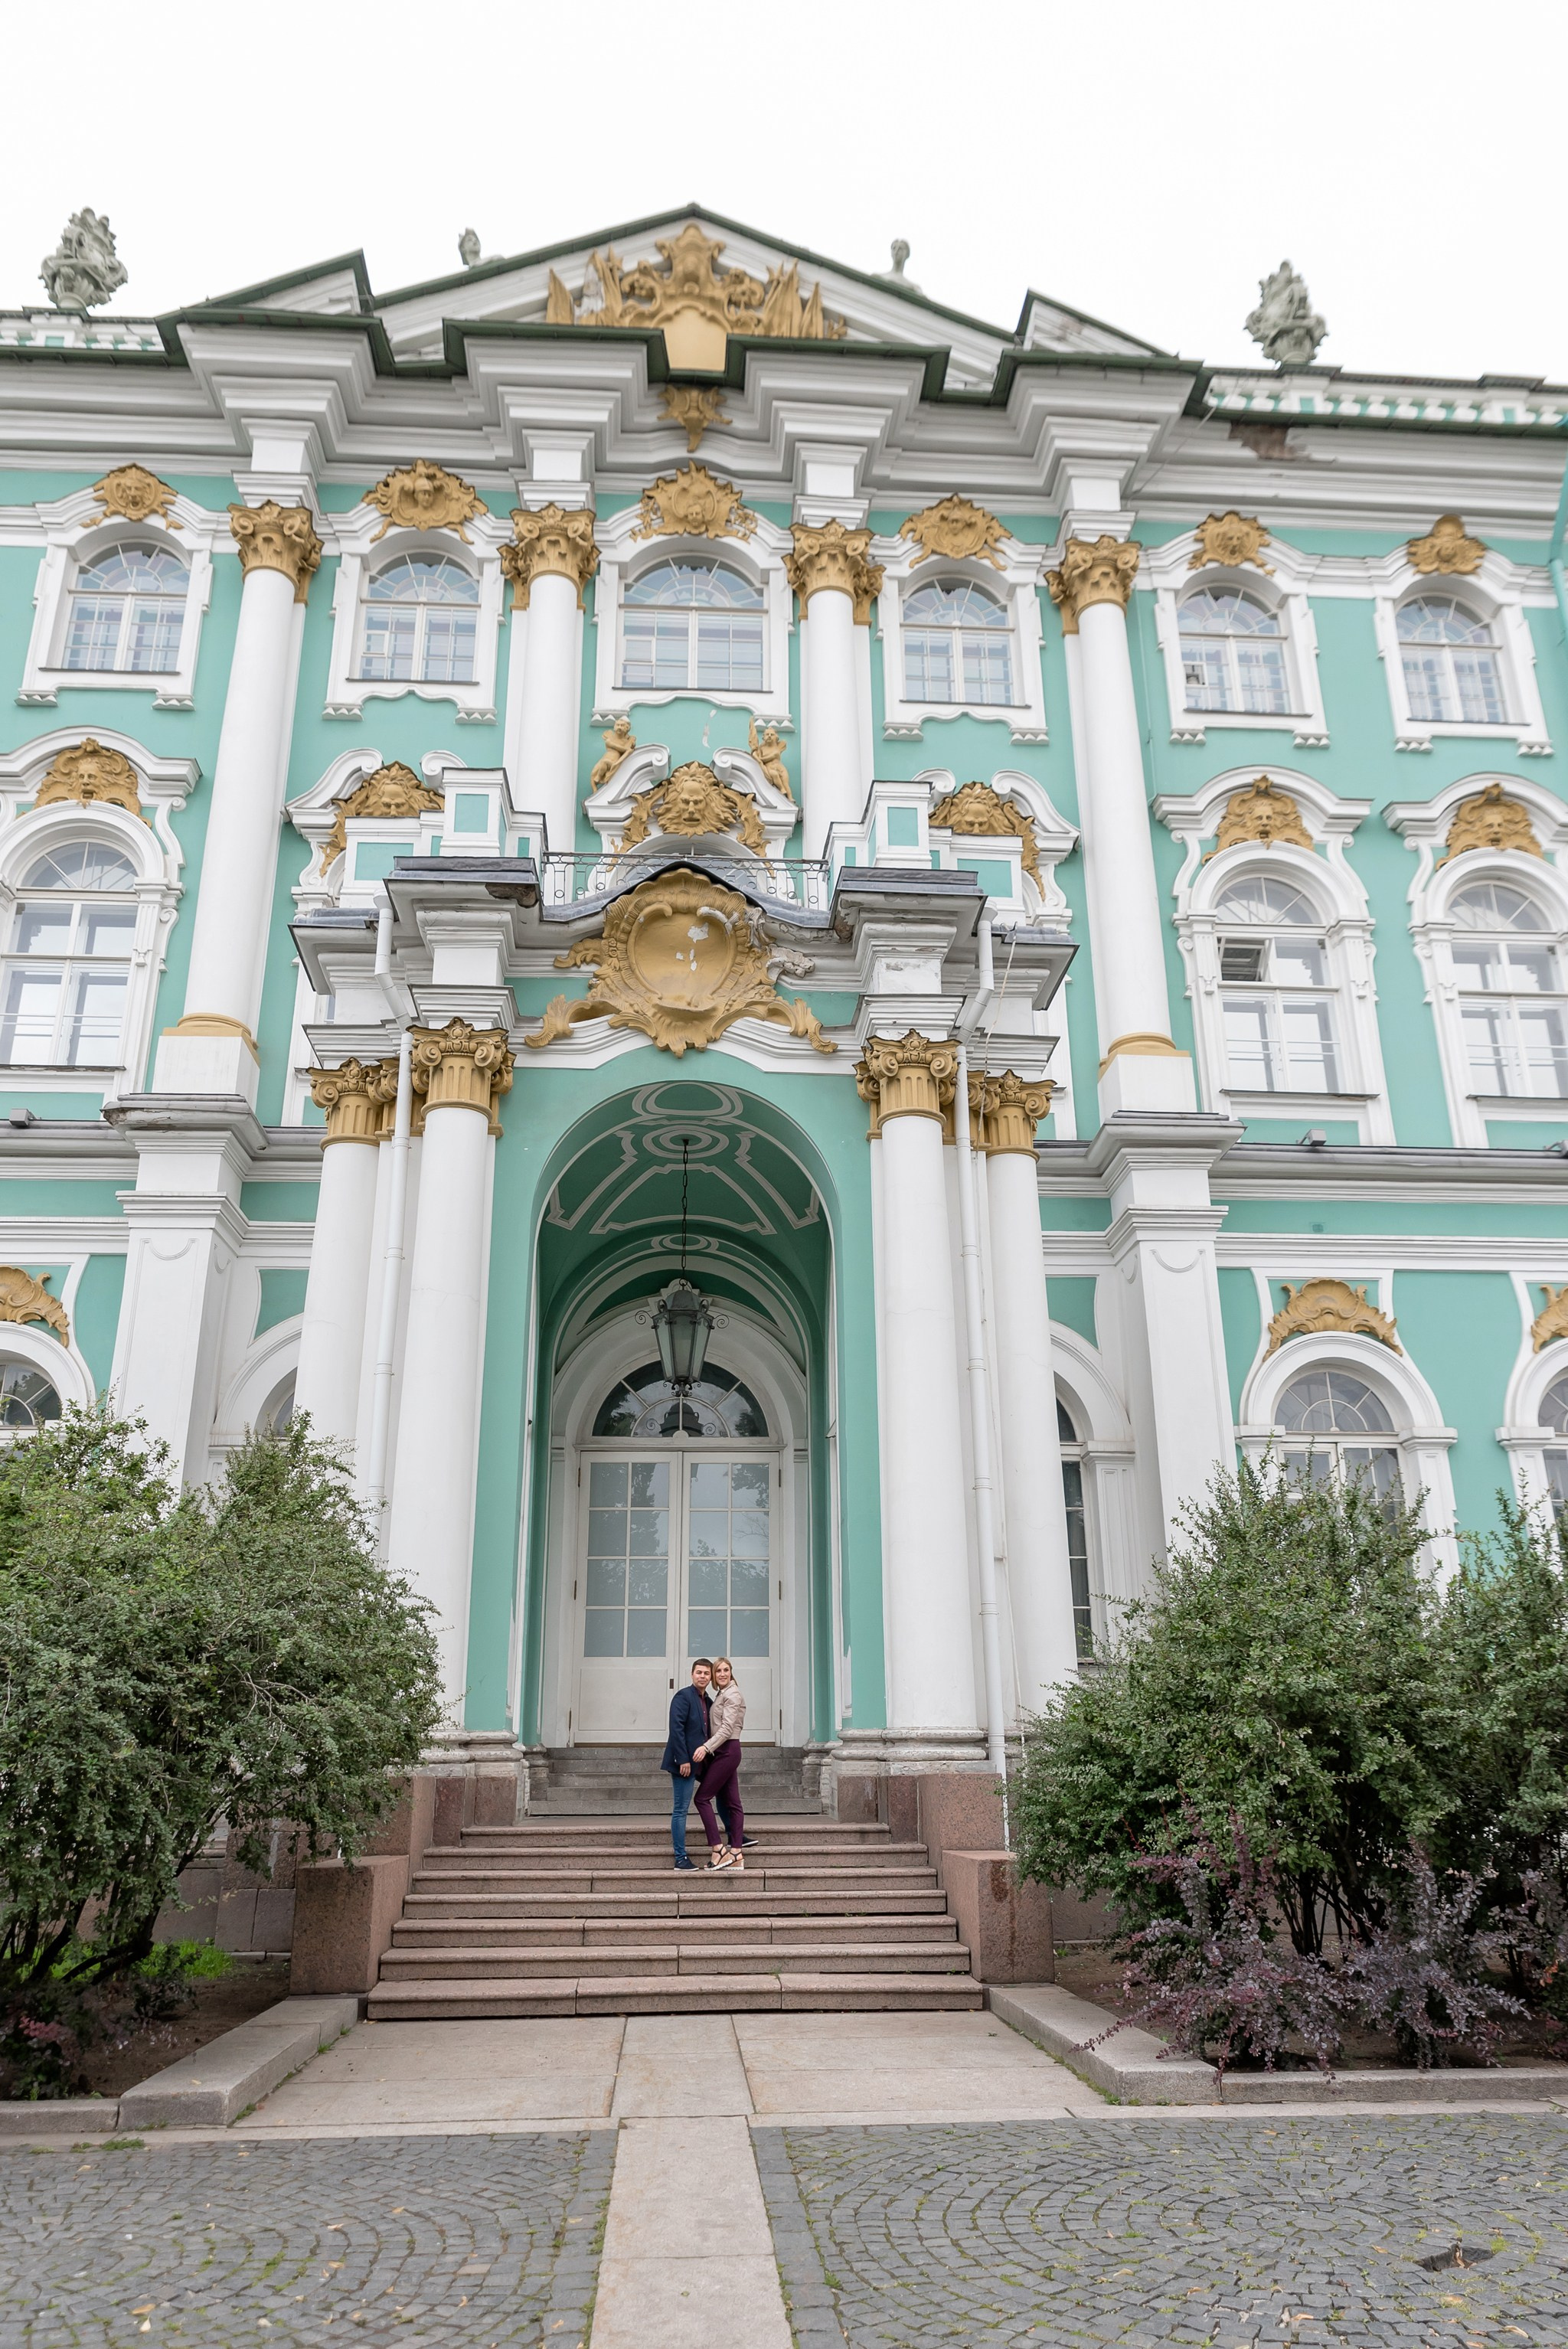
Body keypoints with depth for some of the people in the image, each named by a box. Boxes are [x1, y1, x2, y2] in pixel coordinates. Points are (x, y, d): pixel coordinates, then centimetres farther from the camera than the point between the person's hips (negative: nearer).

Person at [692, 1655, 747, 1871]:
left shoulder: (732, 1694, -11)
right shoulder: (721, 1695, 17)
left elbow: (727, 1728, -19)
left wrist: (706, 1747, -26)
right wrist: (708, 1749, 9)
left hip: (727, 1751, -9)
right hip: (724, 1753, 9)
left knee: (702, 1797, -7)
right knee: (732, 1803, 6)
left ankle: (718, 1849, -7)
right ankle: (737, 1856, 6)